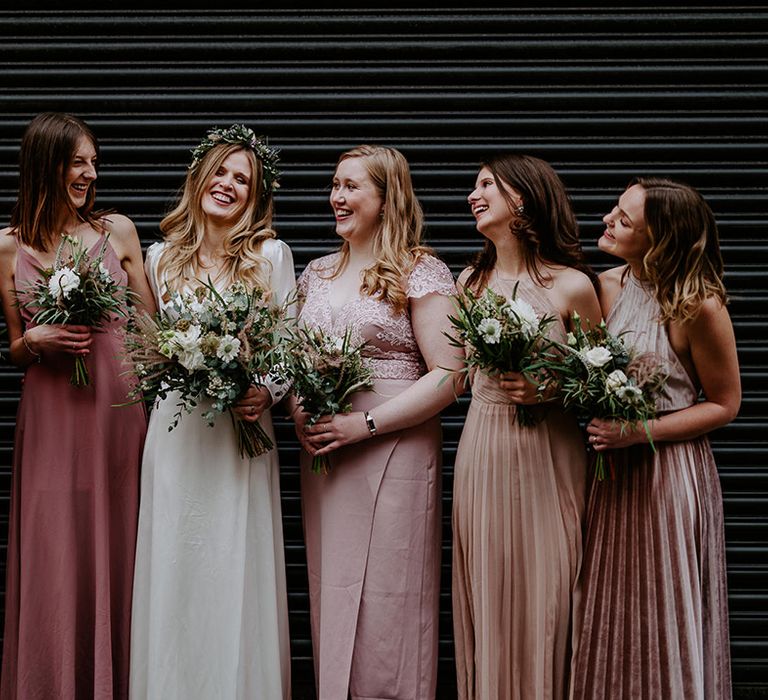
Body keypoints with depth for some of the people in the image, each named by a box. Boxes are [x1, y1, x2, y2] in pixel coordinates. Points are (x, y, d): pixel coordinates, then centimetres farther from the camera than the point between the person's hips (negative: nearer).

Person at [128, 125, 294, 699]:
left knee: (237, 571, -1)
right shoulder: (162, 257, 10)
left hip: (242, 430, -2)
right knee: (175, 567, 5)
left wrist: (267, 392, -14)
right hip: (175, 428, 2)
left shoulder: (272, 255, 3)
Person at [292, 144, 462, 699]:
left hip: (394, 451, -6)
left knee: (385, 601, -3)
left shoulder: (421, 273, -5)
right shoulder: (317, 274, 14)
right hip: (322, 453, 6)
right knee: (331, 594, 10)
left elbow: (447, 376, -12)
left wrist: (365, 425, -17)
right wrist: (299, 413, 0)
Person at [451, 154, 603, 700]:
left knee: (545, 591, 1)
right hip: (483, 449, 4)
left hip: (549, 454, -3)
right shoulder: (471, 281, 8)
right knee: (488, 589, 7)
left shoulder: (572, 286, -6)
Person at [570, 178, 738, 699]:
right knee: (609, 619, 13)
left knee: (663, 623, 7)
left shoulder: (698, 306, -15)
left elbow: (724, 405, -6)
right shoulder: (607, 286, 0)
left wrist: (640, 433, -16)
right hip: (610, 470, 5)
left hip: (670, 473, -5)